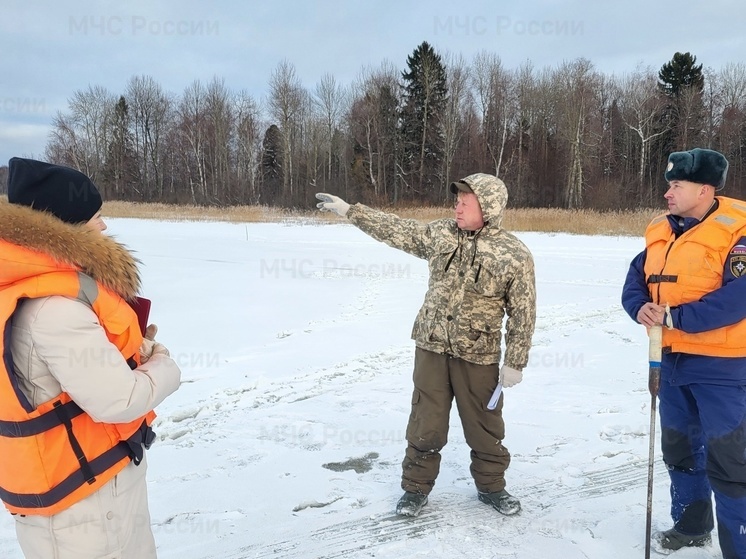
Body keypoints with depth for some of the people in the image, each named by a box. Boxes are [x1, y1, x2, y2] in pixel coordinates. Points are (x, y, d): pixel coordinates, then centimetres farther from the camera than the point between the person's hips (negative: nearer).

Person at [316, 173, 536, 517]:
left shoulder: (515, 255, -10)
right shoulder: (439, 235, 1)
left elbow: (523, 314, -7)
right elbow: (395, 230, 9)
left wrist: (515, 362, -7)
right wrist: (348, 210, 8)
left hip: (478, 357, -2)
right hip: (431, 348, 2)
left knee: (485, 427, 13)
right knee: (425, 424, 11)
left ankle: (491, 486, 36)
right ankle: (416, 487, 29)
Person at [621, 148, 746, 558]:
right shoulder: (661, 232, 6)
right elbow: (635, 280, 8)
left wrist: (675, 317, -26)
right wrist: (640, 307, -13)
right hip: (673, 359, 8)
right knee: (679, 446, 20)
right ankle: (691, 525, 39)